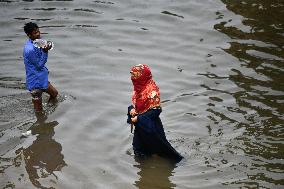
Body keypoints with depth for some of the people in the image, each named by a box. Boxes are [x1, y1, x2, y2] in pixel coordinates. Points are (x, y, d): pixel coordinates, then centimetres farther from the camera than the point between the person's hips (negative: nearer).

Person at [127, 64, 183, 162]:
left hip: (150, 126, -8)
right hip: (139, 125, 8)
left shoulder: (151, 90, -23)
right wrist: (132, 109, -8)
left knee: (159, 145, 6)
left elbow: (155, 110, -23)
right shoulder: (138, 88, 1)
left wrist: (139, 118, -23)